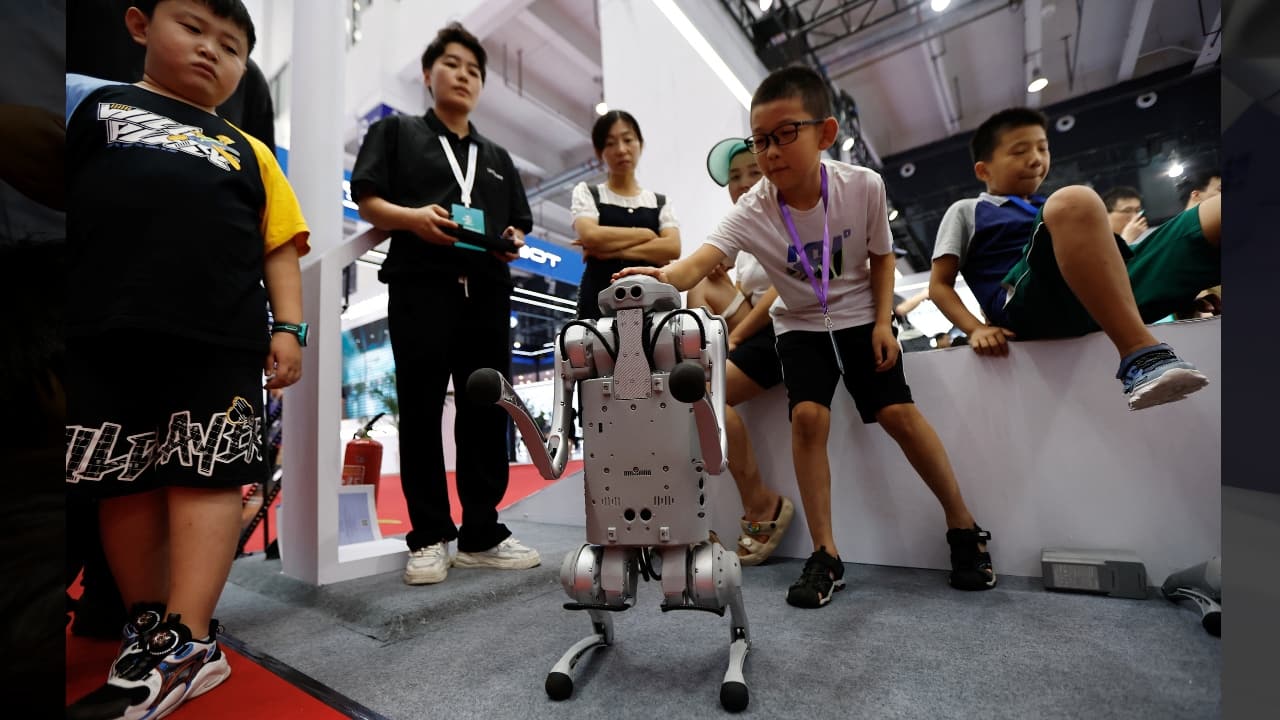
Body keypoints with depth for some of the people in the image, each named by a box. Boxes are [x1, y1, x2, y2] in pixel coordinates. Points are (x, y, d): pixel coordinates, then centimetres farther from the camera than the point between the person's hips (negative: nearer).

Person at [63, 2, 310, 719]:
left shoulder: (248, 152, 19)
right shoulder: (91, 102, 19)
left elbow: (280, 247, 11)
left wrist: (288, 326, 0)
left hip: (221, 342, -1)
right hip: (103, 336, 2)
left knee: (206, 476, -3)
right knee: (124, 481, 8)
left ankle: (186, 644, 4)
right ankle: (149, 623, 22)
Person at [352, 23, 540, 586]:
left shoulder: (497, 157, 26)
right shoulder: (396, 132, 15)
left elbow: (520, 222, 20)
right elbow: (368, 201, 5)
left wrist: (512, 241, -3)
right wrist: (412, 217, -15)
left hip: (487, 290, 4)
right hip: (420, 286, -3)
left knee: (486, 412, 2)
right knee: (422, 412, -1)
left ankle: (481, 534, 12)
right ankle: (429, 537, 10)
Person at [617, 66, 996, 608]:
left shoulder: (863, 187, -16)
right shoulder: (751, 212, -21)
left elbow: (881, 257, -1)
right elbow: (700, 262, -39)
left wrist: (883, 323, -10)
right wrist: (663, 277, -60)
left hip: (860, 318, 0)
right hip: (801, 326, 0)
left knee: (897, 412, -10)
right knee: (808, 418, -18)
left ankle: (963, 527, 16)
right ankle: (825, 555, -4)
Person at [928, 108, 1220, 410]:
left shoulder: (1050, 209, 37)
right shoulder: (967, 211, 20)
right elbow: (939, 285, 10)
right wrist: (976, 329, -6)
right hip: (1027, 305, -6)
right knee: (1074, 202, -32)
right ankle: (1141, 354, -36)